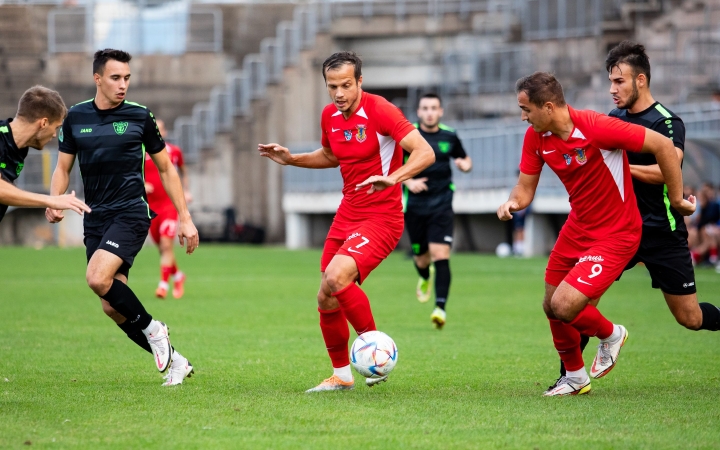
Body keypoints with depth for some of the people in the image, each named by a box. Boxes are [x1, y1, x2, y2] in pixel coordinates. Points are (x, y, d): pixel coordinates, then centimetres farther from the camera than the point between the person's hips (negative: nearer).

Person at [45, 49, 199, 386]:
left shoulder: (139, 116, -1)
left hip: (131, 213, -4)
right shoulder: (75, 117, 5)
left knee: (98, 278, -27)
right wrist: (53, 202, -8)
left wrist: (185, 218, 4)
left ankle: (152, 329, -6)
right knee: (112, 307, -1)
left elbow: (166, 169, 8)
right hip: (95, 219, 4)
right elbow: (63, 168, 12)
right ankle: (173, 361, 11)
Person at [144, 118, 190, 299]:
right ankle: (177, 276, 33)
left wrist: (186, 191, 11)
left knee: (166, 244, -16)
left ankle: (164, 284, -15)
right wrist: (141, 185, -16)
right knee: (162, 248, 9)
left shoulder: (174, 151, 3)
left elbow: (183, 171, 22)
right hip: (150, 207, 1)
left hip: (170, 204, -1)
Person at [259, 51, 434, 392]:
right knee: (327, 301, 7)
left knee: (336, 278, -28)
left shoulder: (380, 111, -16)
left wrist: (392, 178, -39)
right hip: (347, 214, 8)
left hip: (381, 217, -8)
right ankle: (341, 375, 26)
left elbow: (424, 153, -24)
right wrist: (291, 159, 13)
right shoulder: (330, 116, 6)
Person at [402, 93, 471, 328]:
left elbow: (465, 159, 18)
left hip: (441, 204, 0)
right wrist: (408, 181, -16)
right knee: (421, 258, 10)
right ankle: (425, 277, 48)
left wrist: (465, 164, -6)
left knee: (440, 254, -16)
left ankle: (440, 307, -18)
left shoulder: (449, 137, 3)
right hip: (414, 204, 0)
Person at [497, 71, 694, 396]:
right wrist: (513, 203, -22)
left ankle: (610, 335, 16)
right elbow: (525, 187, 3)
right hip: (577, 229, 8)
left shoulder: (596, 128, -28)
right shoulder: (536, 137, -6)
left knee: (565, 306, -18)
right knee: (551, 306, 13)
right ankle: (575, 377, 38)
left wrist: (676, 199, -14)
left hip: (615, 235, -8)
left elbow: (662, 145, -22)